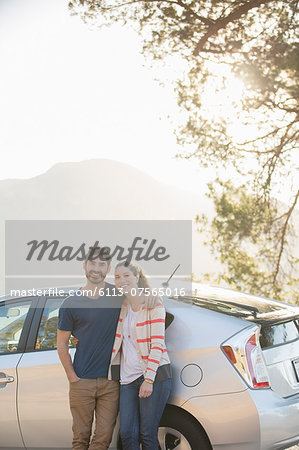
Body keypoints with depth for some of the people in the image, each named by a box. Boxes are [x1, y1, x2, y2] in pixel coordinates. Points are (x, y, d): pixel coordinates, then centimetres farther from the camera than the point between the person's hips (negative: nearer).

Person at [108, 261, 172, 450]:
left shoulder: (153, 305, -5)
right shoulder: (121, 306, 12)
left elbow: (157, 344, -11)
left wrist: (149, 379, -18)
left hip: (154, 376, -5)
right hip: (128, 378, 5)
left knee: (148, 435, -3)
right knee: (127, 434, 0)